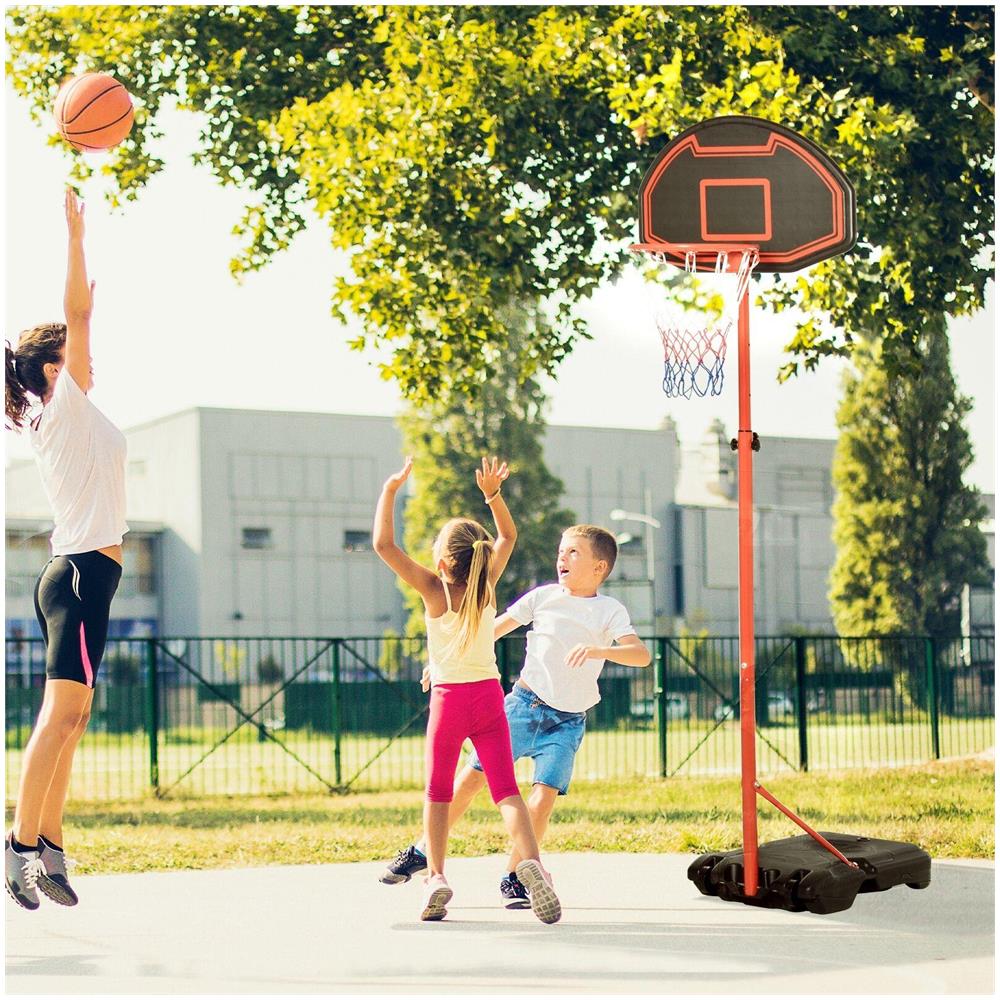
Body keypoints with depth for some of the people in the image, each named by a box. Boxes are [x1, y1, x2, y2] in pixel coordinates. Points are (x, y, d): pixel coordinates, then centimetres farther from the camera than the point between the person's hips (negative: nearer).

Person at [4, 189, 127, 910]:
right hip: (83, 572, -10)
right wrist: (76, 236, -8)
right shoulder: (65, 409, -4)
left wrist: (82, 248, 29)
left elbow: (76, 316, 27)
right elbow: (78, 317, -11)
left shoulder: (65, 417, 17)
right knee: (64, 712, -15)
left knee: (68, 717, 6)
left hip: (81, 574, 10)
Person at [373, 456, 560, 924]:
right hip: (489, 695, 2)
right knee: (505, 788, -2)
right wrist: (493, 495, 9)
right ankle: (530, 860, -25)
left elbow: (383, 543, -12)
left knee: (438, 792, 12)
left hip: (448, 698, -2)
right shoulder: (487, 585, 0)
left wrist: (390, 490, -6)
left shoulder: (433, 589, -9)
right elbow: (508, 535, 18)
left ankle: (436, 876, 3)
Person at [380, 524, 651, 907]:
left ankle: (513, 878, 0)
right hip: (522, 703, 2)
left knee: (545, 794, -14)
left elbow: (641, 654, -16)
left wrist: (597, 650, -32)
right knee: (472, 775, -2)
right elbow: (493, 629, 11)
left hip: (567, 721, -1)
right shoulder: (544, 595, 5)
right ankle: (423, 851, 12)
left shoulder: (610, 610, -2)